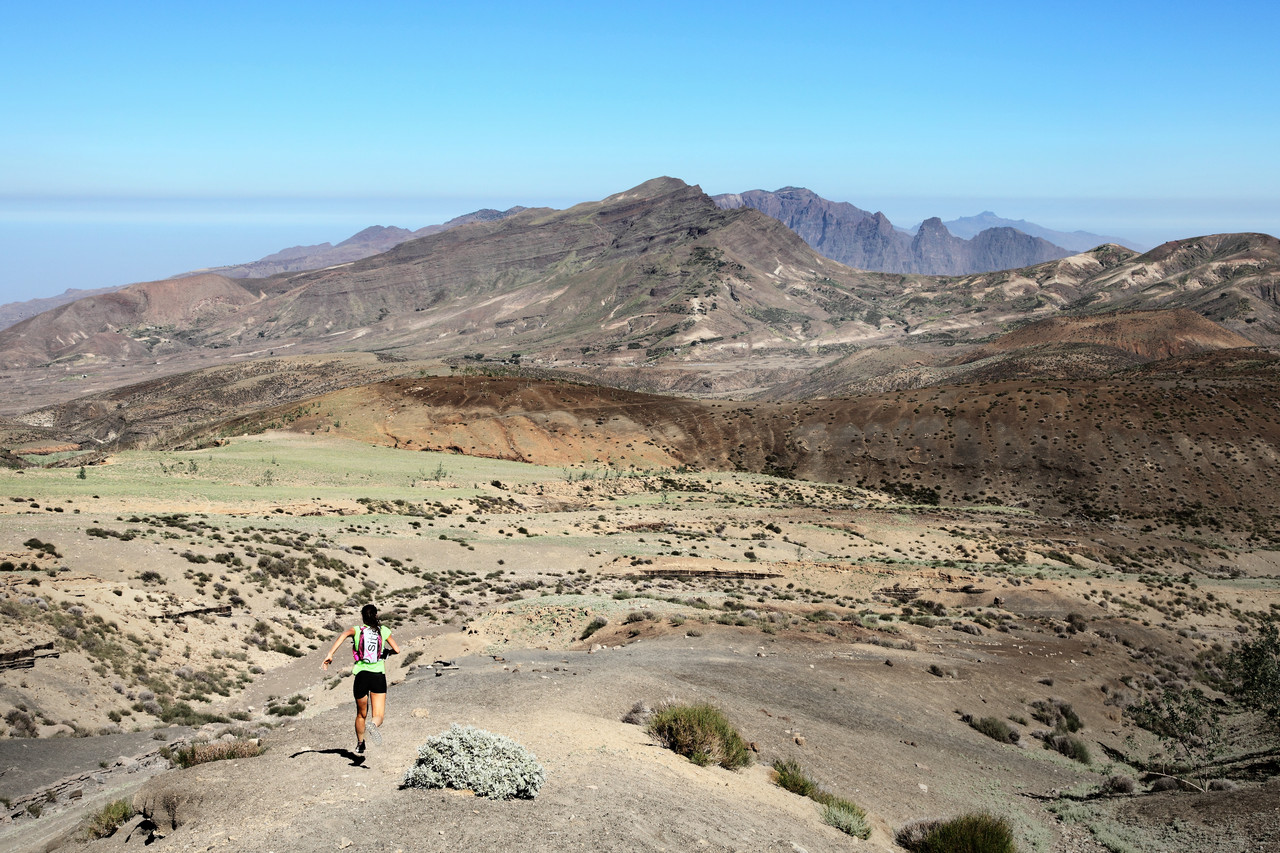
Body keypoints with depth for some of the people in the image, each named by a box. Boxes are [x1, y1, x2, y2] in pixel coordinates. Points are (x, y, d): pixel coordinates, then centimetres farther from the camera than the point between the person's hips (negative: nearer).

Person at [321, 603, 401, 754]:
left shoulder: (357, 630, 5)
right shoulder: (384, 631, 7)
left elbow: (344, 634, -17)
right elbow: (397, 650, 5)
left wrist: (330, 654, -23)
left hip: (361, 675, 1)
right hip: (379, 676, -1)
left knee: (361, 714, 22)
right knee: (378, 716, -2)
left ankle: (360, 745, 34)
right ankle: (373, 725, -36)